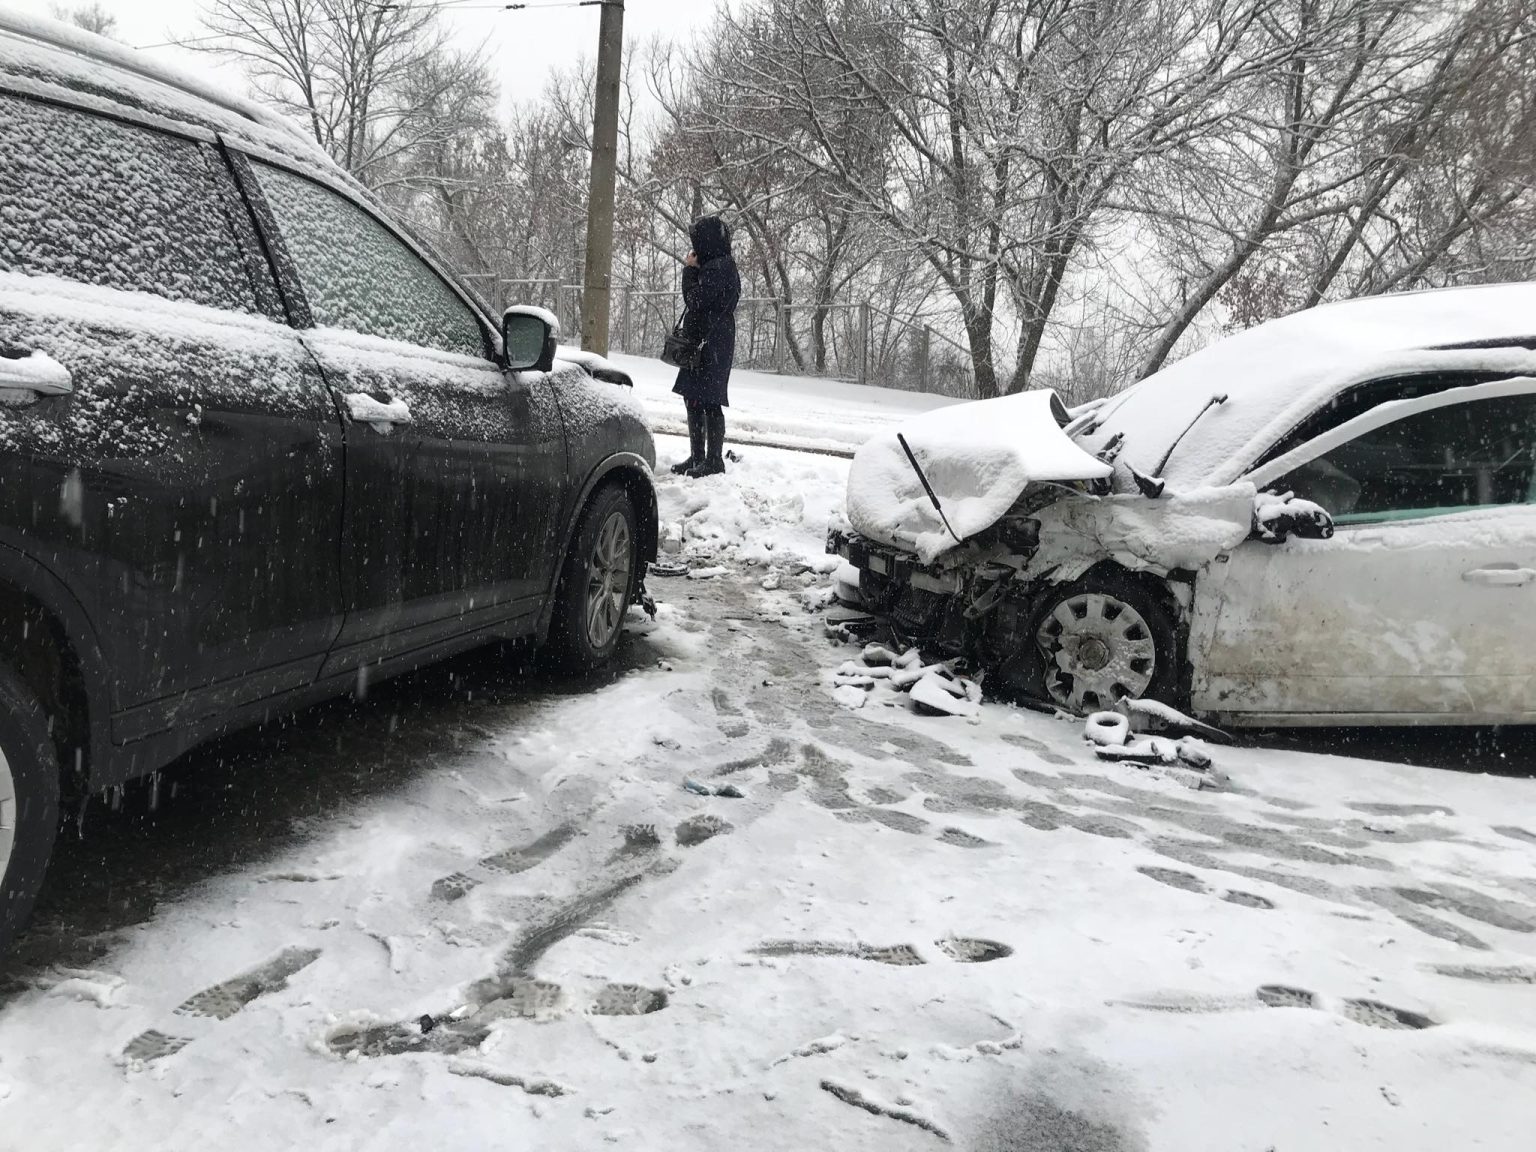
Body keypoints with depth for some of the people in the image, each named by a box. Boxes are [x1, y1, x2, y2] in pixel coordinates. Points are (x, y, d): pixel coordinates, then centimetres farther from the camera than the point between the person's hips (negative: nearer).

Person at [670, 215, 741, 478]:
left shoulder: (720, 267, -14)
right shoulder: (713, 265, 16)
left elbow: (696, 300, -17)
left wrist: (690, 270, -8)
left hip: (712, 345, -10)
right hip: (700, 341, 10)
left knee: (709, 402, -7)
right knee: (693, 399, 13)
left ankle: (714, 460, -2)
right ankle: (697, 456, 20)